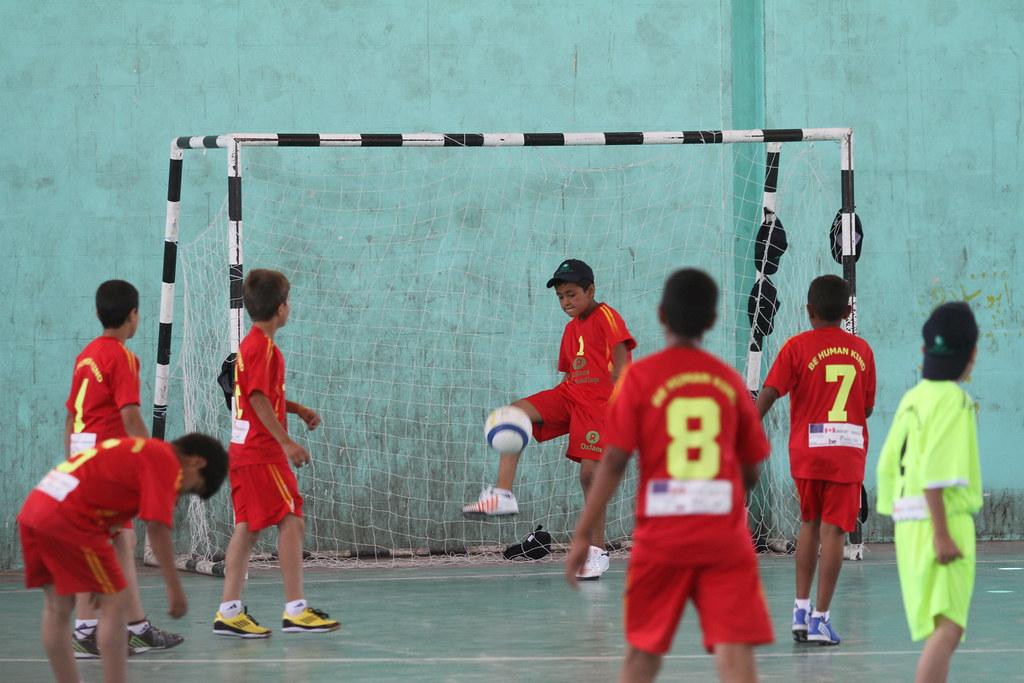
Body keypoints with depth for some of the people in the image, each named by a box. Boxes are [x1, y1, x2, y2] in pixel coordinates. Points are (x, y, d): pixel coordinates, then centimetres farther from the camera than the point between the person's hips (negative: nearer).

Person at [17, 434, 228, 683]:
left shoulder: (136, 449, 26)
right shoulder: (166, 461, -1)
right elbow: (157, 529, -11)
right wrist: (175, 589, -8)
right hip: (67, 519, -9)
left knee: (57, 609, 15)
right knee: (115, 603, -1)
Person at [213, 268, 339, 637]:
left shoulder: (251, 344, 16)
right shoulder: (264, 347, -14)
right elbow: (258, 399, -21)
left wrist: (298, 409, 19)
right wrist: (286, 442, -23)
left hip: (244, 451, 10)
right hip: (263, 452, -10)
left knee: (247, 528, 8)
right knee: (291, 521, -8)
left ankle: (229, 611, 6)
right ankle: (295, 610, -9)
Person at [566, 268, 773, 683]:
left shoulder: (640, 377, -2)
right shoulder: (729, 380, 5)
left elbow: (613, 462, -7)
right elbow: (751, 472, 10)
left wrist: (581, 535, -4)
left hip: (661, 536, 0)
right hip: (725, 537, 0)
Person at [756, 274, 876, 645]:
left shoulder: (797, 347, -2)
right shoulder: (861, 350, 5)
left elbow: (768, 395, -10)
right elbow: (868, 407, 12)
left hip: (807, 449, 0)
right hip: (849, 450, 0)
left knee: (810, 525, 17)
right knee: (833, 531, -2)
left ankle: (801, 609, 15)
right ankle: (820, 618, -6)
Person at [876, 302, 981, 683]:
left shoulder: (911, 399, 14)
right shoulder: (951, 398, -10)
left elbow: (888, 466, 15)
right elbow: (934, 470, -18)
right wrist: (942, 533, -20)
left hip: (909, 521, 9)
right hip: (943, 521, -9)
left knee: (942, 629, 16)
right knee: (949, 628, -16)